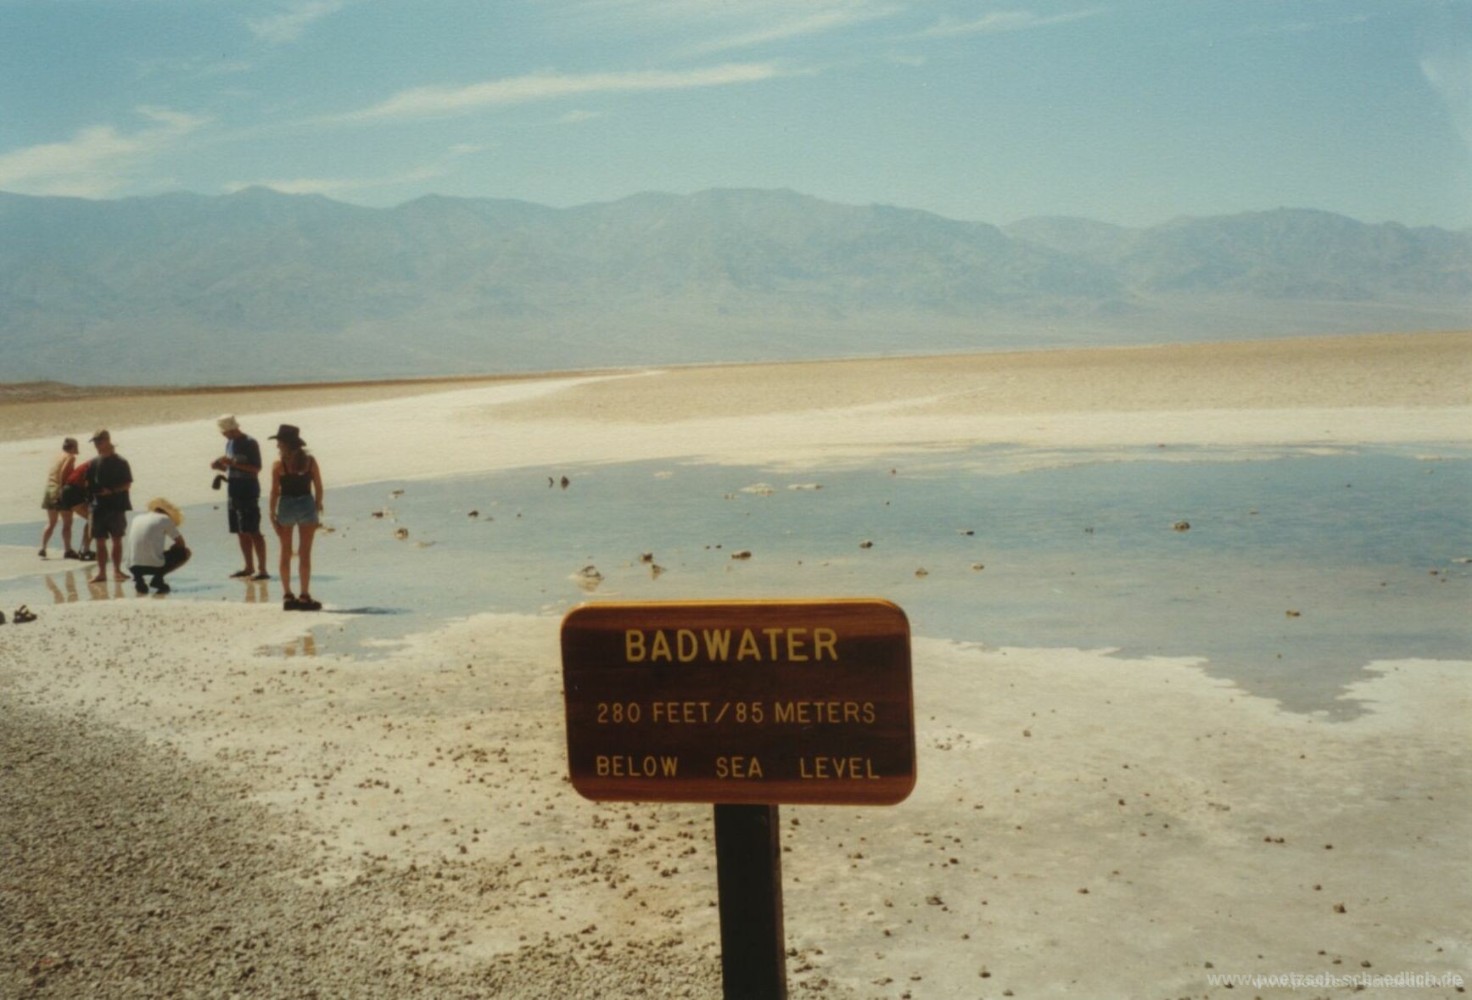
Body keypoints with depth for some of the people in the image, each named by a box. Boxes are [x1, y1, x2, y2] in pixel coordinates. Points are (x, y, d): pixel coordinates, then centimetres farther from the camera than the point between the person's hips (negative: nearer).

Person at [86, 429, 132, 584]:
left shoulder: (120, 462, -4)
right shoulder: (94, 463, 9)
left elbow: (127, 484, -7)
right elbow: (89, 484, 15)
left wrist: (111, 491, -19)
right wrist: (90, 491, -6)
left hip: (116, 507, -4)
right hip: (99, 506, 4)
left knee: (116, 540, 3)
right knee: (100, 541, 3)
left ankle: (117, 570, 10)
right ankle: (101, 572, 6)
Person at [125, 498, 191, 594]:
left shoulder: (137, 519, 20)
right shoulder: (165, 519, 5)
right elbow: (181, 543, 9)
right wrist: (169, 550, 28)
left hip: (133, 567, 5)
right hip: (154, 565, -5)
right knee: (185, 552, 17)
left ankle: (138, 579, 9)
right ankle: (158, 577, 1)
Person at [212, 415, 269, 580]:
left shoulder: (250, 443, -10)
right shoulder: (230, 443, 14)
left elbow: (256, 469, -16)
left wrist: (233, 463, -23)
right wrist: (220, 466, 2)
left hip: (248, 493, -8)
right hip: (233, 493, 8)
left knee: (253, 532, -10)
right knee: (241, 532, 11)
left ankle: (262, 569, -9)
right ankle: (249, 568, 21)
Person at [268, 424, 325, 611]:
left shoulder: (279, 464, -7)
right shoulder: (310, 460, -1)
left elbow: (274, 492, -7)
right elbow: (318, 487, 0)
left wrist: (272, 514, 0)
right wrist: (318, 506, 12)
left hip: (286, 506, -1)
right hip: (306, 504, 1)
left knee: (286, 553, 11)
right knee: (305, 553, 5)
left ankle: (287, 595, 13)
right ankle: (304, 596, 4)